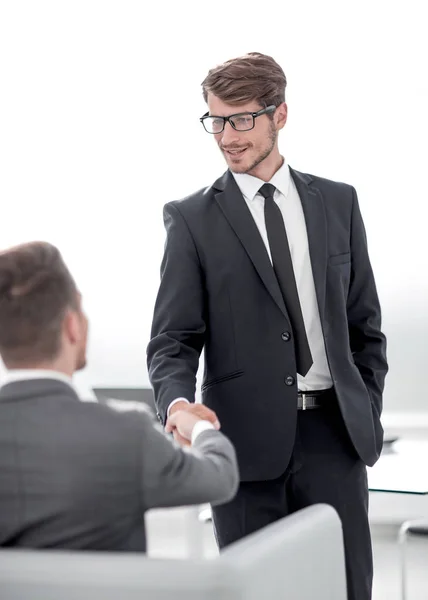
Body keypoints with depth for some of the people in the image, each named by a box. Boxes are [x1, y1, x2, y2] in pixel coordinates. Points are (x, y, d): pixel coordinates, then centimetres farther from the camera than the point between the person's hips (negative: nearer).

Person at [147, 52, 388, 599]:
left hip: (333, 431, 2)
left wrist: (366, 414, 7)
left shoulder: (337, 202, 10)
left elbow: (364, 323, 15)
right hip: (248, 438, -2)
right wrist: (177, 402, -23)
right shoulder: (192, 219, 1)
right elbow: (172, 340, -3)